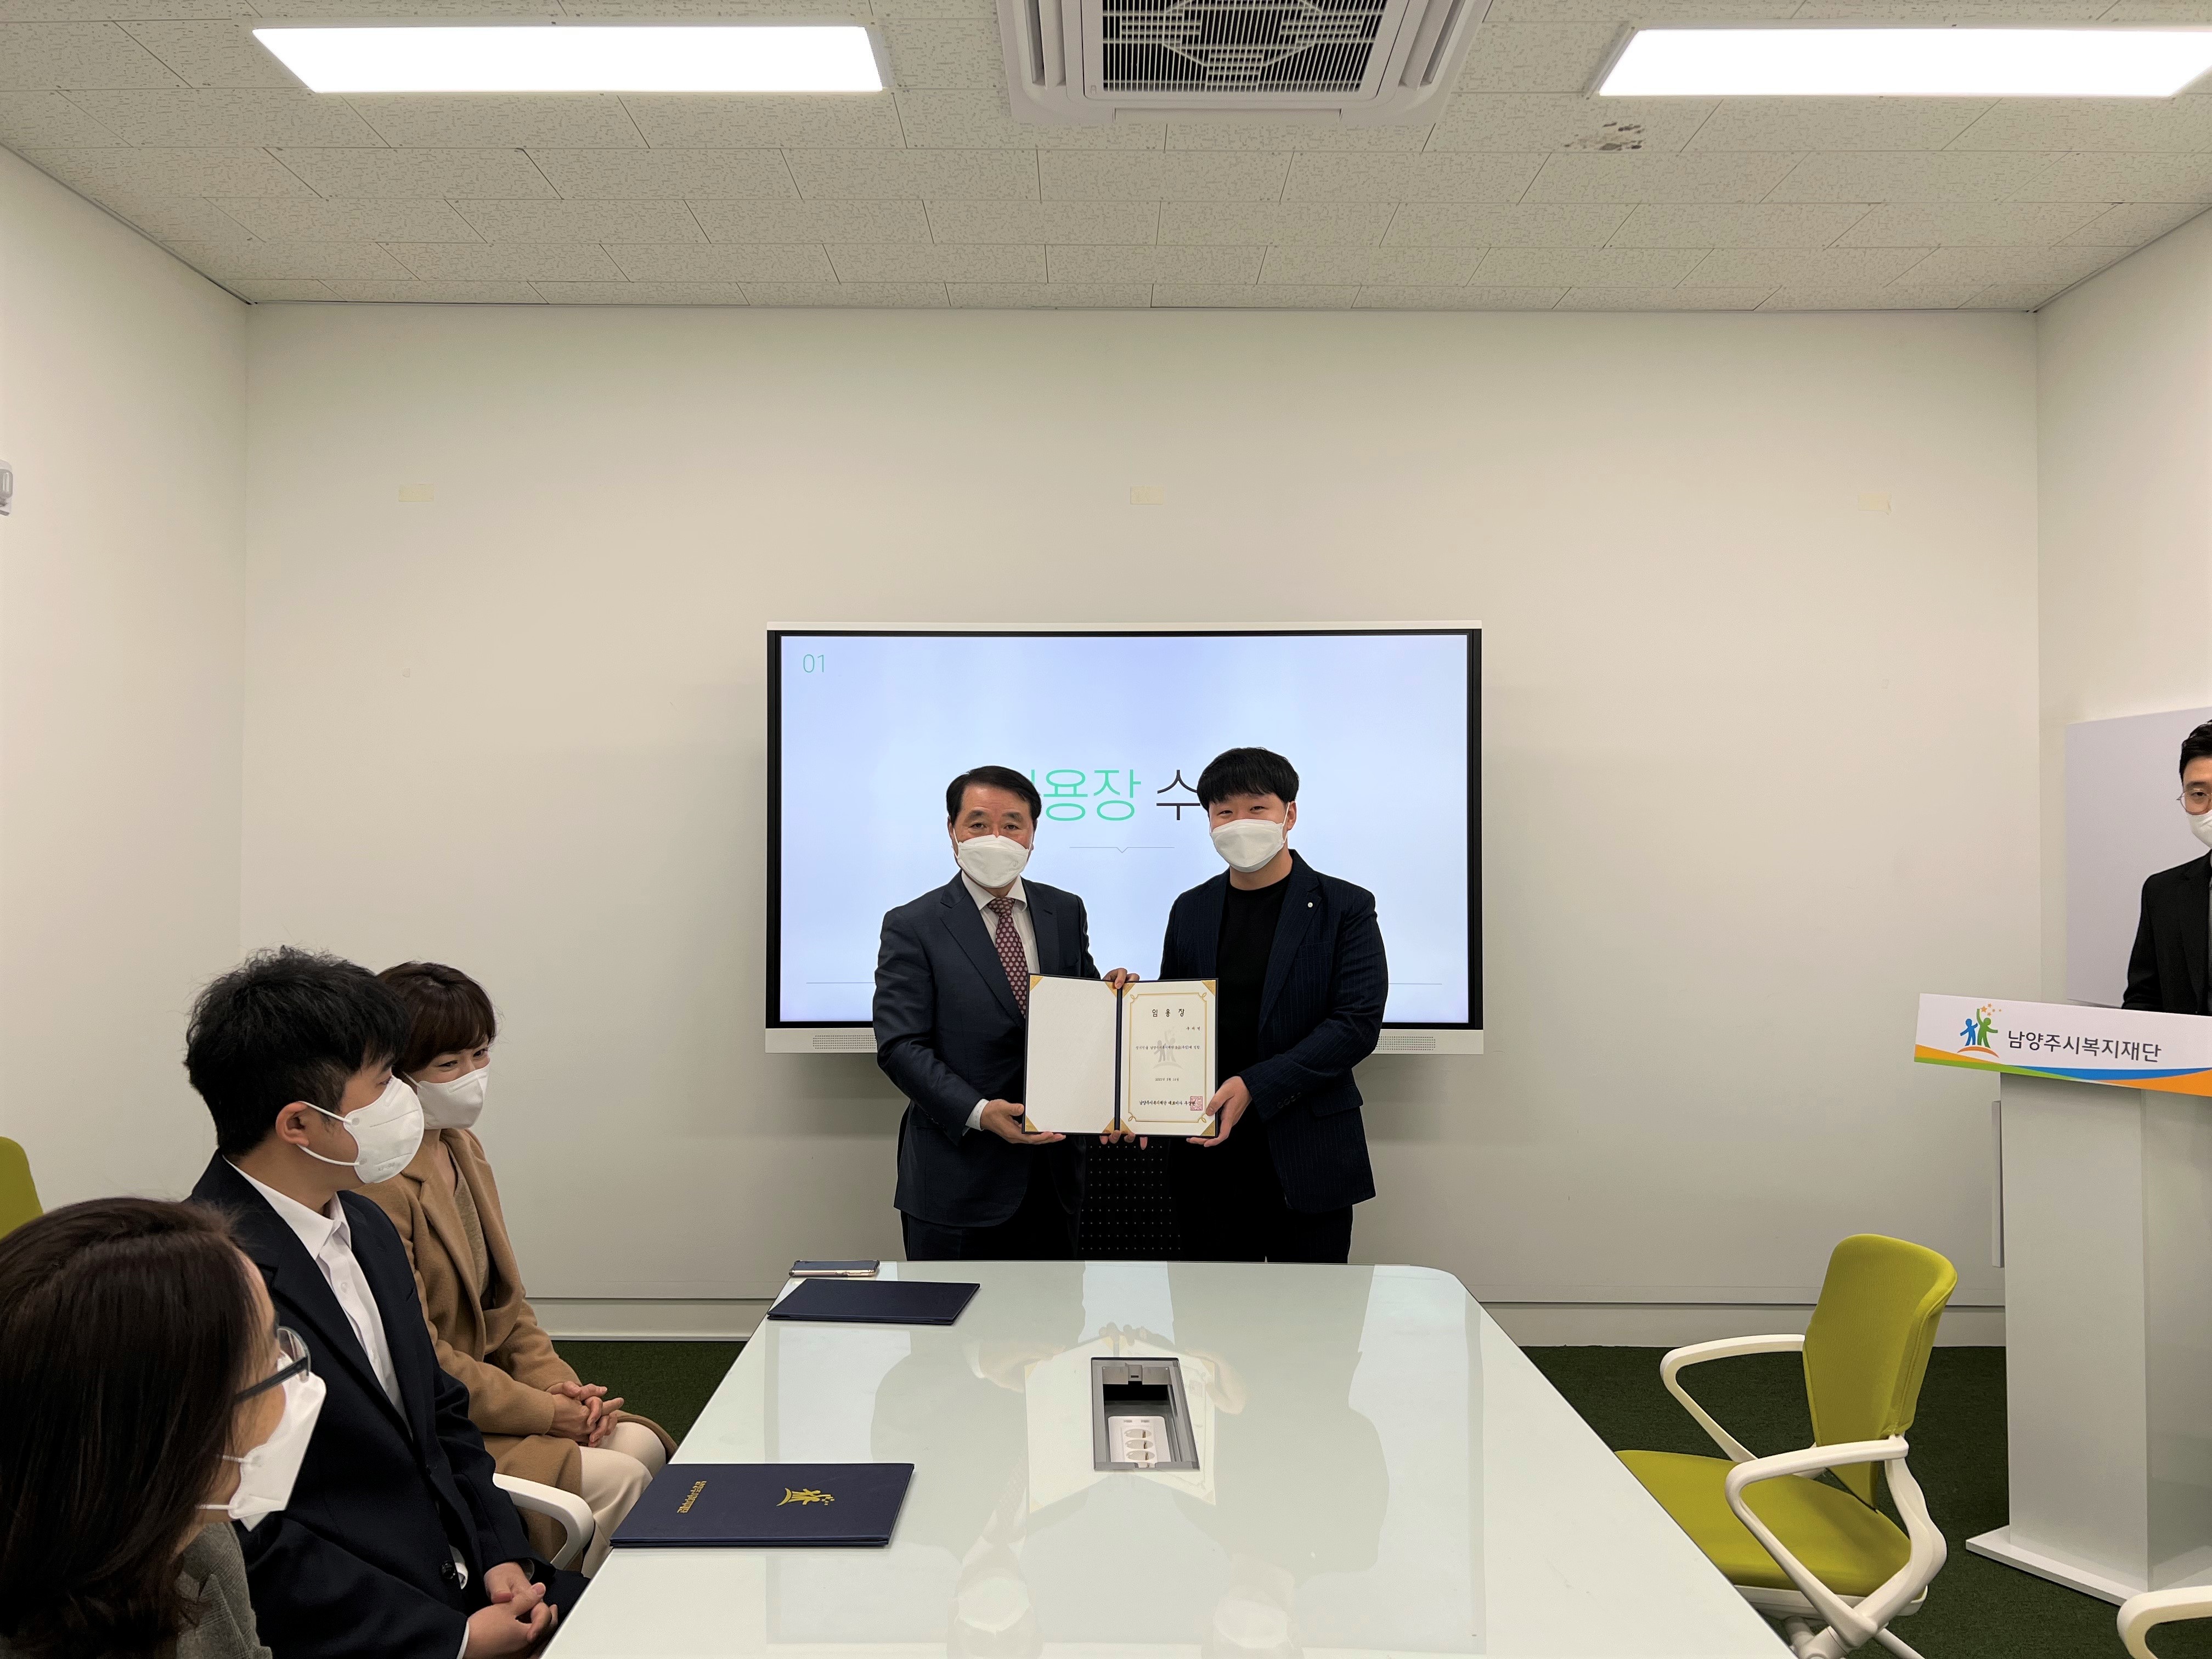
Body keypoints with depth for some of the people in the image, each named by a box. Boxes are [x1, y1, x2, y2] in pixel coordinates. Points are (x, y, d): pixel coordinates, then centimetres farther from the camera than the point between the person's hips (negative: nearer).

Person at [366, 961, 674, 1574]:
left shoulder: (464, 1149, 10)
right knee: (616, 1479, -19)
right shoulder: (377, 1183, -21)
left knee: (642, 1445, -9)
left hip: (484, 1382, 9)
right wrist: (549, 1413, -16)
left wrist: (559, 1384, -2)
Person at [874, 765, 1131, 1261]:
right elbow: (900, 1046, -12)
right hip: (958, 1178, -4)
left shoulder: (1066, 912, 8)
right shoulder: (912, 927, -6)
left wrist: (1109, 993, -7)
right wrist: (978, 1112, -24)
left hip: (1053, 1172, 4)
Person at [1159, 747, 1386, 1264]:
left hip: (1306, 1160, -3)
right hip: (1208, 1157, 3)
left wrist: (1254, 1087, -19)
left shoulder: (1344, 908, -3)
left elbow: (1357, 1024, -11)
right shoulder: (1190, 910, 10)